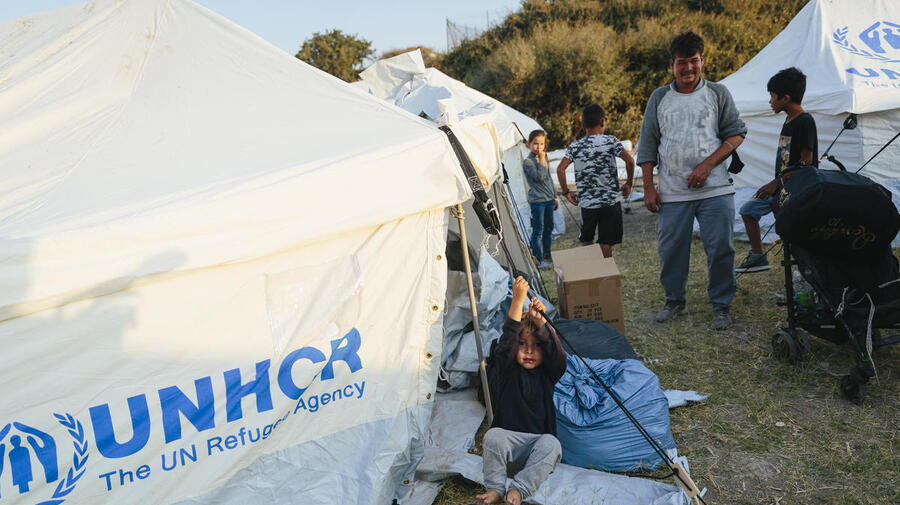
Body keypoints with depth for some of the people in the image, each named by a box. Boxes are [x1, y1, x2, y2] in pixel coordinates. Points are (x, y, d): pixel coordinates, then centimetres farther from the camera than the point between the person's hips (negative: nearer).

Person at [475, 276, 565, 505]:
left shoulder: (547, 374, 6)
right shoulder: (507, 370, 0)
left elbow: (557, 353, -15)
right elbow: (508, 338, -17)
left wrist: (540, 323, -29)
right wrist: (518, 299, -27)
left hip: (538, 446, 1)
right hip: (509, 446, -1)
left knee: (551, 444, -31)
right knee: (493, 435, -31)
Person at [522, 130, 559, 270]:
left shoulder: (544, 159, 13)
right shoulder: (528, 161, -12)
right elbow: (539, 177, -24)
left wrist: (555, 197, 21)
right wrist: (542, 160, -19)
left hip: (549, 200, 8)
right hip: (537, 201, -8)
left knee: (549, 228, 15)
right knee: (538, 230, -4)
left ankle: (547, 255, 27)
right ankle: (539, 260, 1)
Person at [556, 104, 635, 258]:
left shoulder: (575, 146, 3)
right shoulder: (611, 141, -2)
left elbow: (560, 169, -7)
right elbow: (629, 161, -12)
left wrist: (566, 192, 4)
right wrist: (628, 183, 2)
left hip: (586, 203, 2)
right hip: (610, 200, -1)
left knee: (586, 241, 17)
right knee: (606, 243, 4)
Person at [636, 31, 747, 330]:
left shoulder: (718, 94, 6)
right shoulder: (659, 98, 9)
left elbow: (736, 134, 6)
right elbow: (647, 146, 10)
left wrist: (707, 165, -9)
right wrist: (648, 188, 4)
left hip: (715, 190, -1)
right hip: (672, 193, 1)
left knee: (721, 249, -1)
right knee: (670, 250, 5)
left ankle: (721, 306, 16)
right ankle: (674, 301, 25)